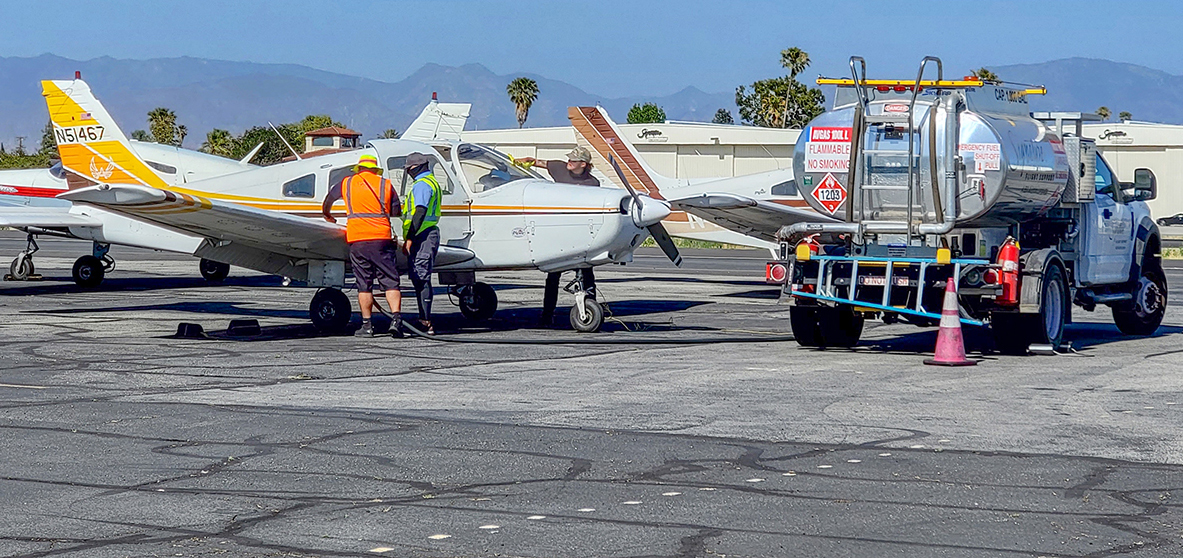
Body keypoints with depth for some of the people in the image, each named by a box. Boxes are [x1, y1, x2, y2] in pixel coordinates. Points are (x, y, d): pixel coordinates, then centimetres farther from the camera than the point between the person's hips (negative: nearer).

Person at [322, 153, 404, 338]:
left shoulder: (347, 183, 12)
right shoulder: (386, 184, 7)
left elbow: (328, 201, 28)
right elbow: (396, 212, 12)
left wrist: (327, 216, 49)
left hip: (356, 239, 1)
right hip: (381, 238, -1)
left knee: (364, 284, 5)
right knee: (390, 281, 1)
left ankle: (367, 325, 5)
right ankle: (395, 319, -12)